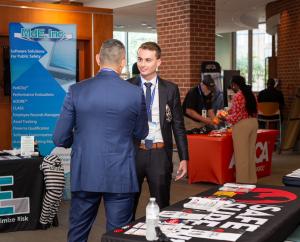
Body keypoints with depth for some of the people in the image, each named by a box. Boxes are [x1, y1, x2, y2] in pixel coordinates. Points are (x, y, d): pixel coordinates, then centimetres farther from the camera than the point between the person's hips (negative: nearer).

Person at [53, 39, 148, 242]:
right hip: (120, 177, -1)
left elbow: (60, 139, -2)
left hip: (84, 175, 2)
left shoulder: (76, 90, -5)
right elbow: (141, 133, 8)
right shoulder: (135, 93, -7)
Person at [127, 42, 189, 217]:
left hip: (160, 154, 1)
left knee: (162, 207, 9)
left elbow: (178, 126, 6)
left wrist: (184, 158, 1)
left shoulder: (170, 89, 4)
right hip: (132, 152, 0)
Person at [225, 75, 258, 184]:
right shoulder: (251, 94, 10)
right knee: (251, 152, 14)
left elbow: (237, 116, -18)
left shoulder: (237, 96, -14)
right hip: (253, 122, 8)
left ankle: (243, 180, 5)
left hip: (242, 125, -8)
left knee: (242, 153, 0)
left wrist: (225, 118, -2)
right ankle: (251, 178, 21)